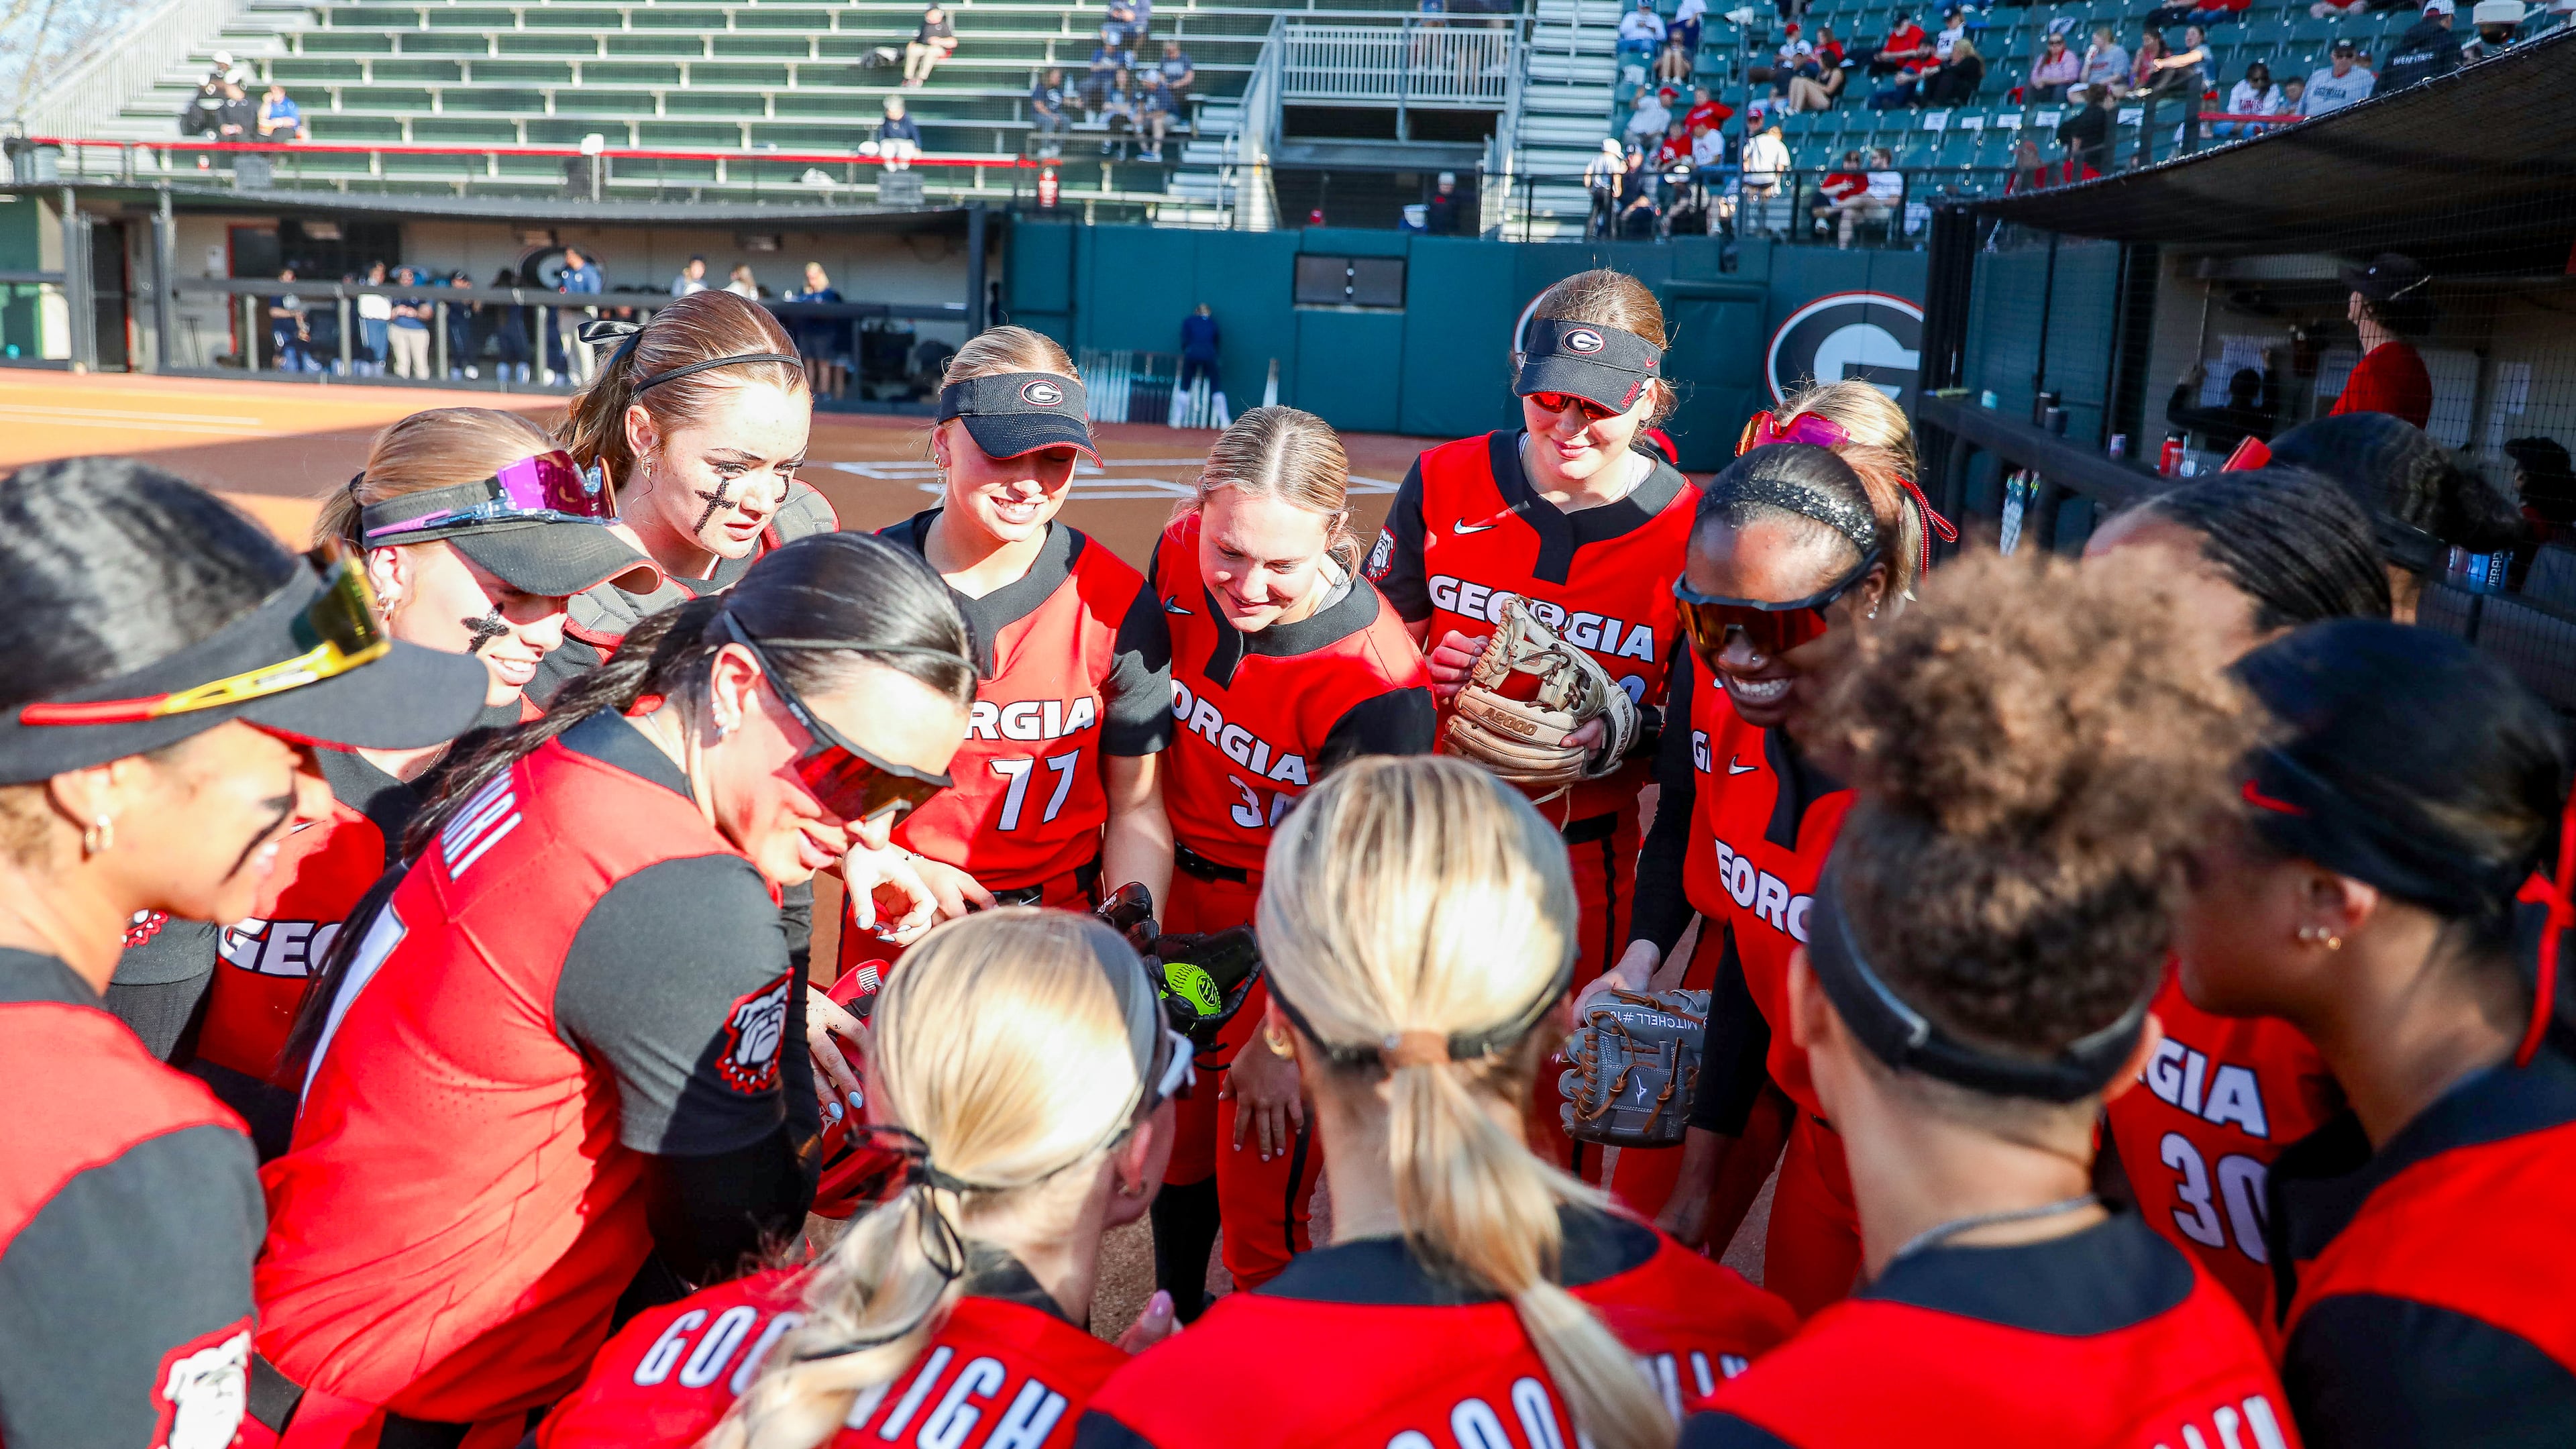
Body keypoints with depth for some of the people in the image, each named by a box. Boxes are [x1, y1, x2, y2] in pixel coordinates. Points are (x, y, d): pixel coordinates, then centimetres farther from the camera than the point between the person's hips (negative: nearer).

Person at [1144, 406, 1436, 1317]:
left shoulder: (1375, 683, -31)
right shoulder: (1178, 558, -15)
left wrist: (1283, 1037, -12)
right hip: (1186, 899, 6)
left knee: (1263, 1189, 2)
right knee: (1177, 1139, 23)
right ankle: (1175, 1320, 48)